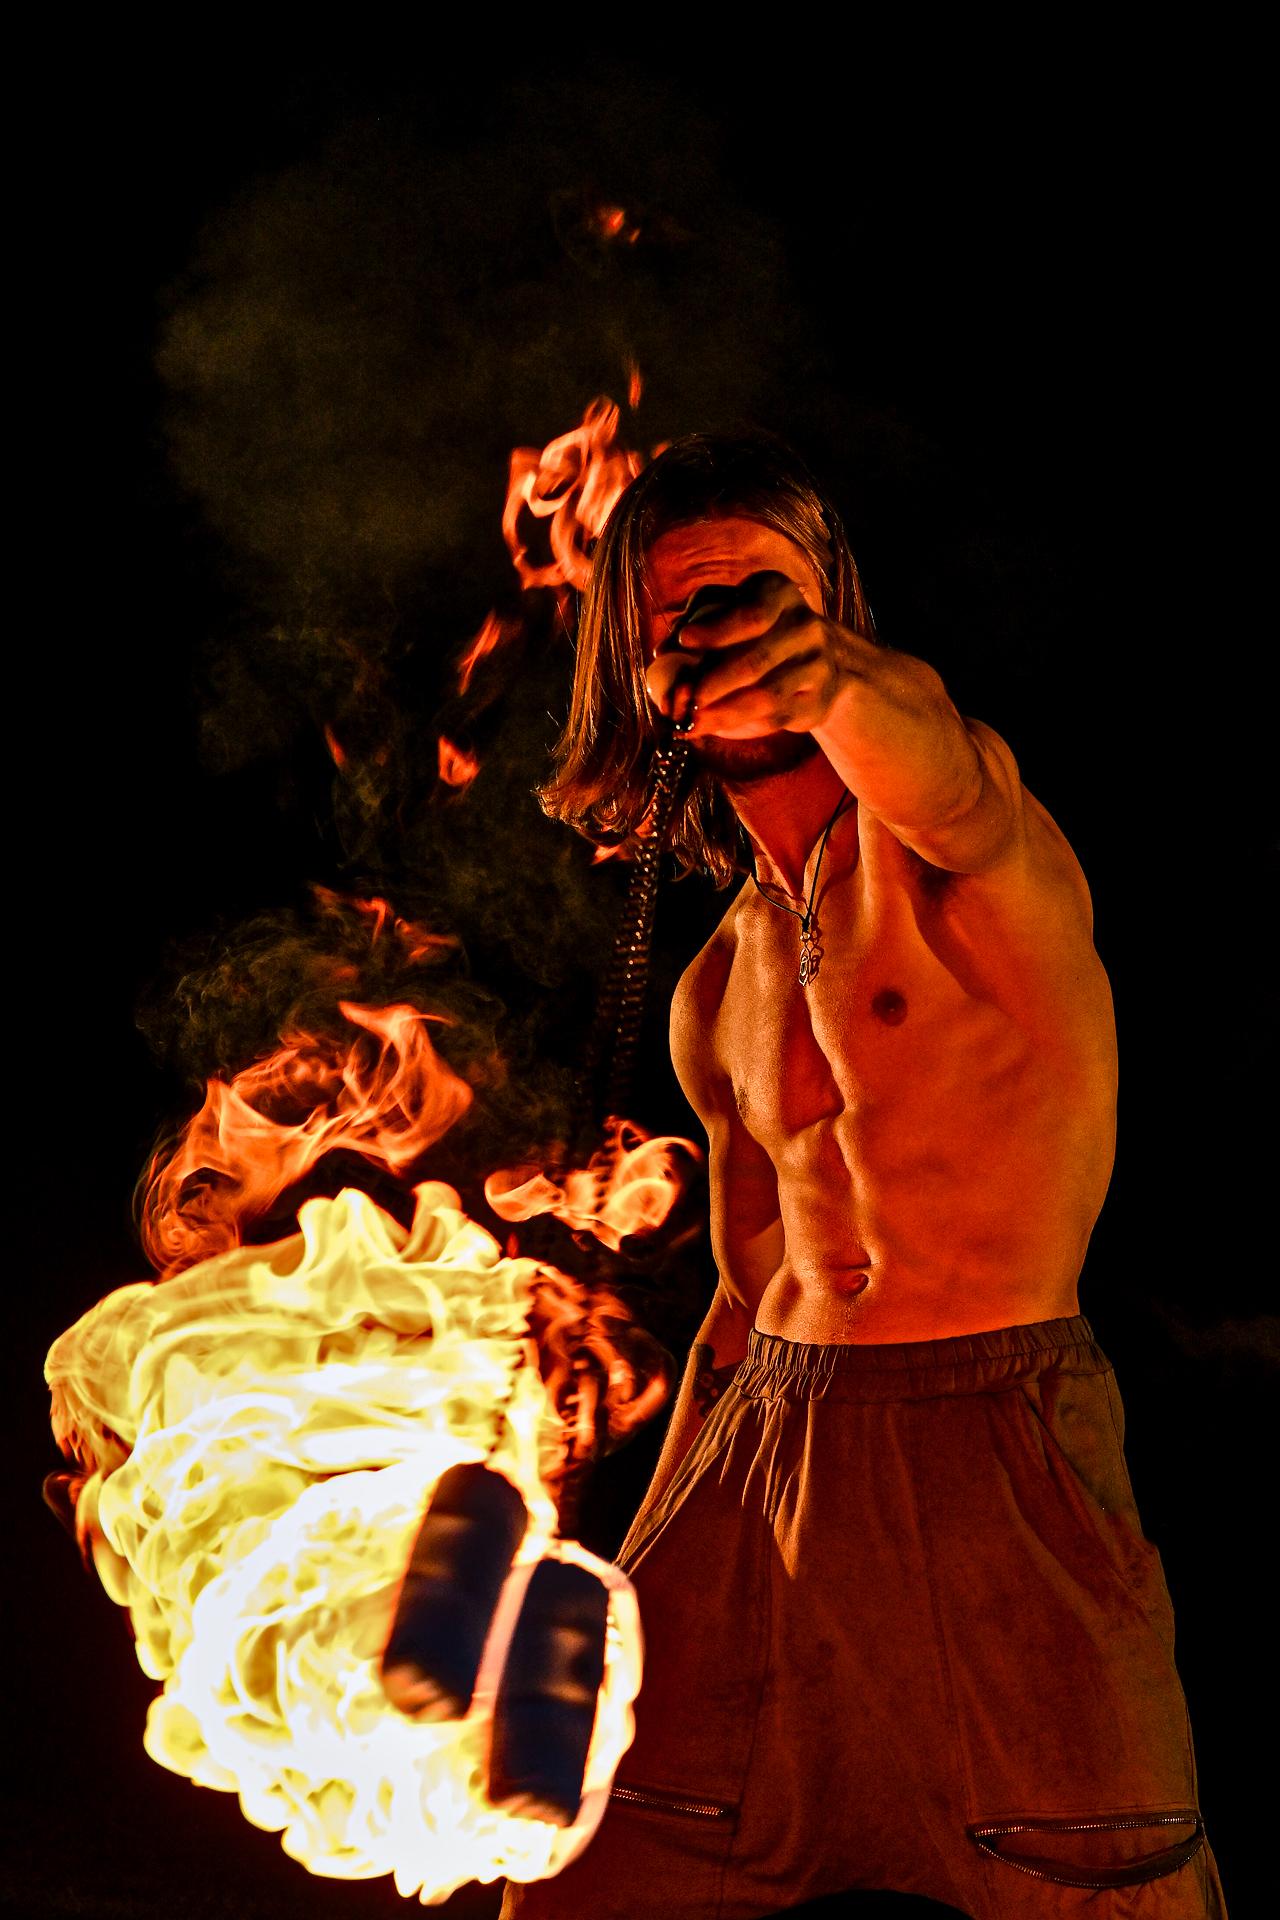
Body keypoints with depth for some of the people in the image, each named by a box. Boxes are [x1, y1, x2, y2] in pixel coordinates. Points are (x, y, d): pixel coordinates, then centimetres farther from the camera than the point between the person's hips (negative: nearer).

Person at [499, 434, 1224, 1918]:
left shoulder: (947, 820, -4)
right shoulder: (715, 992, 15)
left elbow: (938, 774, -30)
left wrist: (822, 673, -52)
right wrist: (657, 1581, 22)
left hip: (994, 1457, -6)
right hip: (762, 1461, 6)